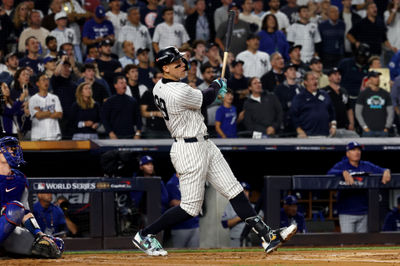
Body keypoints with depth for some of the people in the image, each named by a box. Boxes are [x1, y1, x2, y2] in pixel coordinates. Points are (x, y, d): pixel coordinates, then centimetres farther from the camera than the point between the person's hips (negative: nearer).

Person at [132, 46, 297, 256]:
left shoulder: (159, 87, 5)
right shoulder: (179, 93, -24)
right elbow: (206, 98, -7)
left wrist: (213, 90, 18)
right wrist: (216, 86, 14)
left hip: (204, 144, 10)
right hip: (189, 150, -10)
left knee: (235, 191, 5)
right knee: (191, 207, -1)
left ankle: (267, 236, 4)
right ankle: (144, 235, 12)